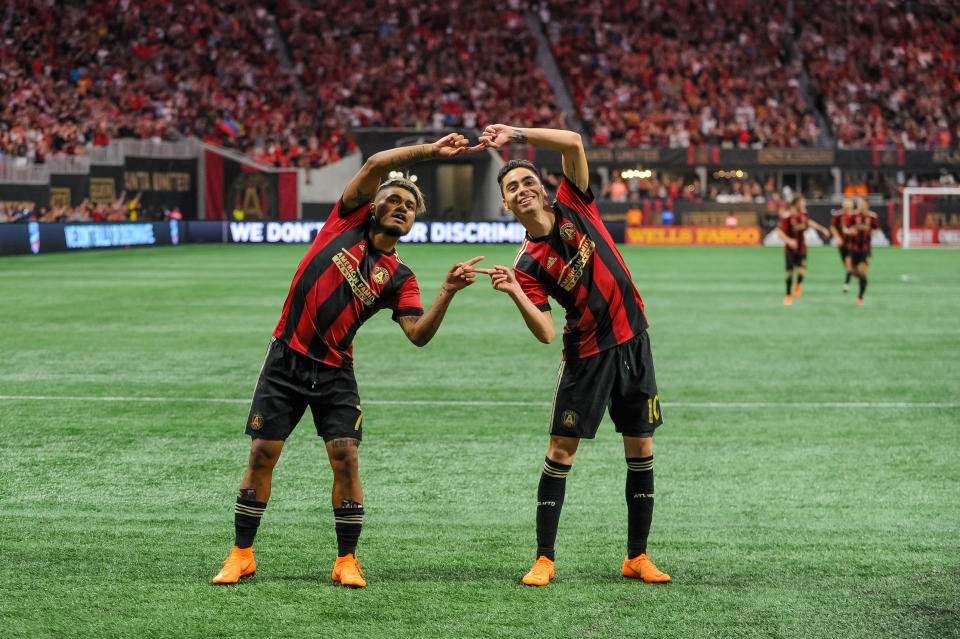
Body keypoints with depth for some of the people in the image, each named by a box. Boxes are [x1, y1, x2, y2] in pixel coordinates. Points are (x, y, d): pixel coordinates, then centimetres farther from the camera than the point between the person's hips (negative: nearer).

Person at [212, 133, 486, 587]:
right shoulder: (348, 220, 4)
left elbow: (419, 334, -10)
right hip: (286, 358, -1)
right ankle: (241, 555, 11)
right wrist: (431, 150, -12)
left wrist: (447, 292, -22)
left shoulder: (398, 277, 5)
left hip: (334, 370, 1)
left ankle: (346, 560, 4)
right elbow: (377, 164, -8)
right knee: (262, 455, -2)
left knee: (345, 457, -10)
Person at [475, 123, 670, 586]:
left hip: (631, 340, 2)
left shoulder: (573, 206, 0)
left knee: (641, 452, 4)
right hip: (586, 353, -2)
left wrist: (517, 134, -22)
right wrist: (515, 293, -27)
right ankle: (544, 560, 4)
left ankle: (637, 557, 13)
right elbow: (545, 334, -14)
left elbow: (573, 143, -15)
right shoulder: (528, 264, -7)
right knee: (560, 452, -5)